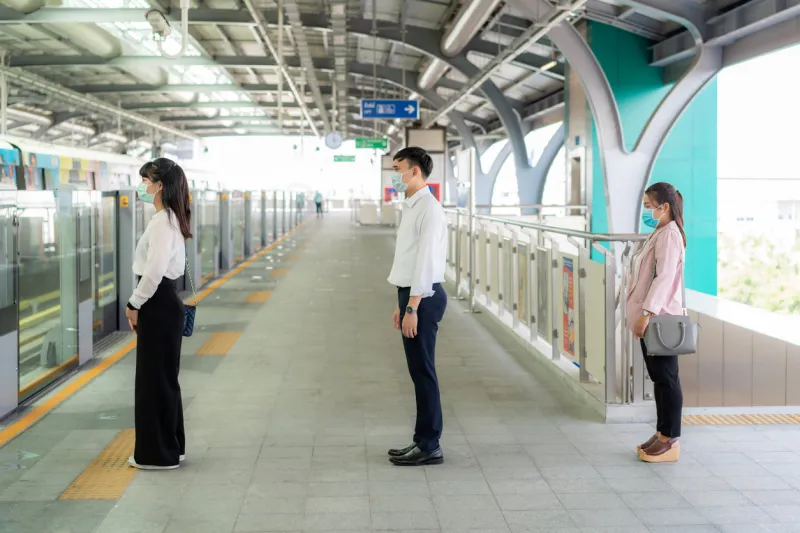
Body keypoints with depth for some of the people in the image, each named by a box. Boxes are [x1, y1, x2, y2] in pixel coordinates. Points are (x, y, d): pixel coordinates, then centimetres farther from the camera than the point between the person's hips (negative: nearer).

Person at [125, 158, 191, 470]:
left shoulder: (162, 220, -17)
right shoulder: (168, 218, 15)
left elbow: (155, 270, -24)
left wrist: (135, 304, -14)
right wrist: (139, 303, 17)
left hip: (158, 304, -10)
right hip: (161, 302, 10)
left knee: (155, 378, -1)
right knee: (161, 377, 16)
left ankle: (158, 454, 8)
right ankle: (169, 448, 25)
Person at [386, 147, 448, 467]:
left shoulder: (429, 209, -14)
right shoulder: (411, 207, 16)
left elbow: (427, 260, -20)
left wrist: (412, 308, -22)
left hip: (422, 298, -10)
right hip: (412, 296, 10)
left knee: (423, 371, -4)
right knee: (419, 371, 12)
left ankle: (429, 447, 3)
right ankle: (423, 441, 20)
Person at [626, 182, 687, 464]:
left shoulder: (669, 235, -14)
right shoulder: (658, 234, 17)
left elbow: (664, 277, -23)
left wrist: (647, 313, -28)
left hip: (659, 320, -10)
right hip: (650, 320, 10)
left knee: (666, 378, -3)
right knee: (658, 377, 15)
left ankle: (671, 441, 4)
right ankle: (662, 433, 23)